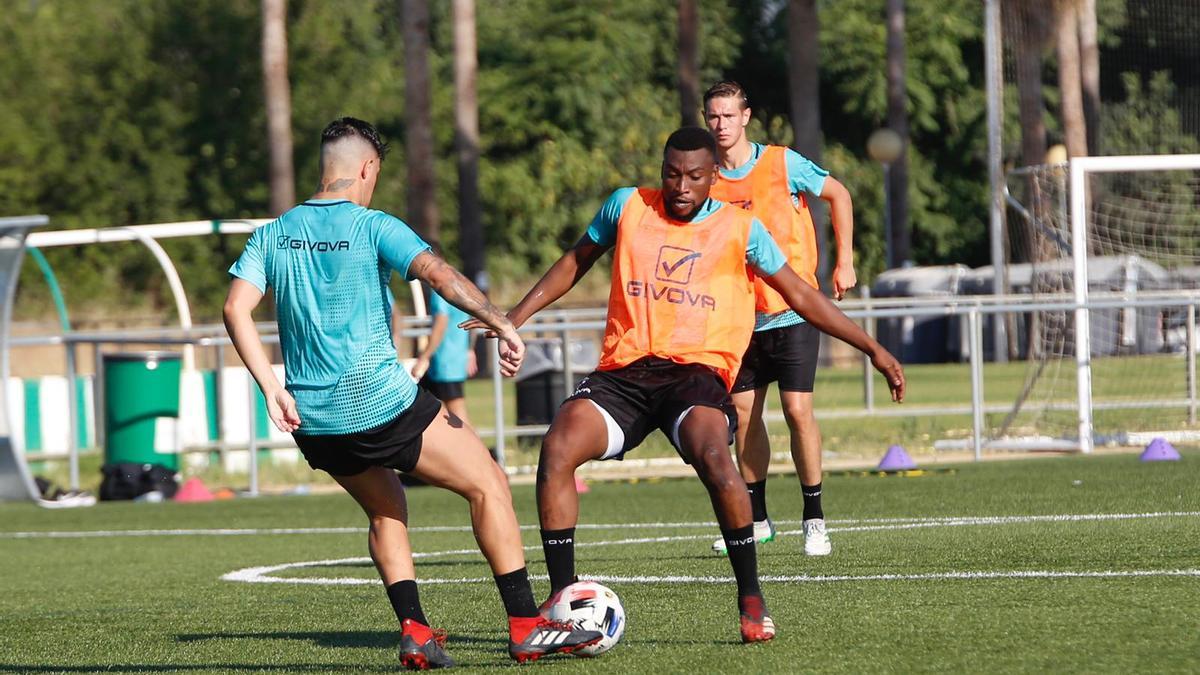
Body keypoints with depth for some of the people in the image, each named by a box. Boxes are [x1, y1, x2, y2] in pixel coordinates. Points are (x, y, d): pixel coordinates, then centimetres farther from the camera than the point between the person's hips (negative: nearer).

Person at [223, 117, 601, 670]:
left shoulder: (272, 235, 9)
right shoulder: (373, 227, -5)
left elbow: (236, 308, -2)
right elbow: (439, 274, -20)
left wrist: (272, 388, -3)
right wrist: (502, 325, -19)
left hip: (313, 420, 6)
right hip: (380, 402, -6)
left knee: (386, 510, 26)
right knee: (488, 483, 7)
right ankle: (526, 627, 3)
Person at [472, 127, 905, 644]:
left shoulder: (740, 228, 7)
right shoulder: (627, 207, 10)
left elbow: (801, 297, 15)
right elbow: (575, 262, 25)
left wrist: (872, 348, 13)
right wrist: (515, 318, 18)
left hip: (697, 370, -2)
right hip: (623, 370, 2)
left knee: (713, 456, -34)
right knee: (556, 450, -23)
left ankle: (751, 600, -17)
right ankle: (561, 597, -11)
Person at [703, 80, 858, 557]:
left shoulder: (781, 163, -7)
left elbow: (838, 195, 5)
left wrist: (844, 262, 0)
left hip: (792, 311, -3)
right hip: (740, 317, 3)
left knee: (798, 409, -11)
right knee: (744, 415, 4)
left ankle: (814, 519, -2)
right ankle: (756, 519, 17)